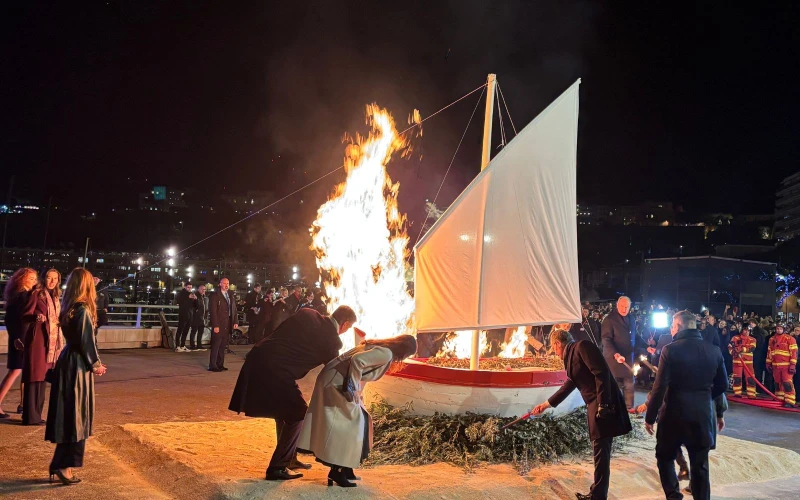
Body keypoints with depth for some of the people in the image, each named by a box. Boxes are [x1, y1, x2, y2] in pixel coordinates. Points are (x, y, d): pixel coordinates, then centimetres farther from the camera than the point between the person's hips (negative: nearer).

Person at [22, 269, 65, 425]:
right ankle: (31, 416, -3)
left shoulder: (55, 296, 15)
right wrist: (36, 317, -31)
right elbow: (26, 315, -13)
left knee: (43, 376, 10)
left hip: (51, 339, 8)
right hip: (37, 337, -8)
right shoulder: (37, 294, -7)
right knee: (34, 376, -6)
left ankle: (36, 414, 17)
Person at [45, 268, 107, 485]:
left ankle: (59, 465, 21)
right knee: (76, 417, 0)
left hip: (67, 362, 8)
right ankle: (63, 466, 5)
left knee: (67, 416, 14)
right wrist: (95, 364, -5)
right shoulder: (83, 310, -17)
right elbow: (87, 341, -15)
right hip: (78, 366, -8)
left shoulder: (69, 308, 8)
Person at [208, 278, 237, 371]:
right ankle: (212, 365, 4)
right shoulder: (215, 296, -5)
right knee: (216, 345, -2)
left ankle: (220, 364, 13)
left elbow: (234, 310, 15)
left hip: (228, 325, 6)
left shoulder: (231, 296, 14)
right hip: (219, 325, -6)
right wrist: (215, 325, -16)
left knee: (223, 346, 7)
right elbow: (213, 311, -10)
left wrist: (235, 322, 5)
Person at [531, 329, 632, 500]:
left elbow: (602, 373, -18)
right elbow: (567, 388, 31)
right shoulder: (572, 356, 21)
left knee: (601, 452, -3)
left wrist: (603, 404, -21)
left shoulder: (582, 346, -7)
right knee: (600, 452, 14)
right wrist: (545, 405, 40)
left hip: (604, 404, -9)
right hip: (595, 406, 9)